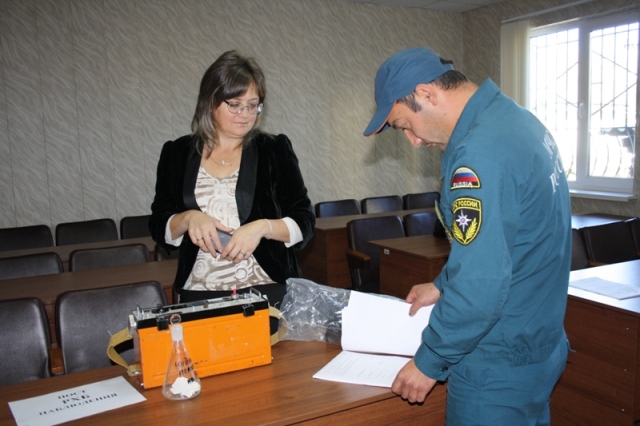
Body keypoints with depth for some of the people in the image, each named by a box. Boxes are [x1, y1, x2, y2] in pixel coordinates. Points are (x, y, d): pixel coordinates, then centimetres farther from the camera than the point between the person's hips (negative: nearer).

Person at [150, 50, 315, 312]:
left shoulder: (275, 150, 0)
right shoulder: (177, 154, 5)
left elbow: (304, 224, -2)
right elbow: (158, 229, 6)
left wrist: (262, 227, -20)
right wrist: (188, 218, -14)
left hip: (269, 292, -1)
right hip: (198, 295, 1)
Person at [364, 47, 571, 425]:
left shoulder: (480, 152, -27)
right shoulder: (512, 117, 4)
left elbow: (480, 286, -29)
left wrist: (429, 363, -15)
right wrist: (442, 286, 15)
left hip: (499, 368, -9)